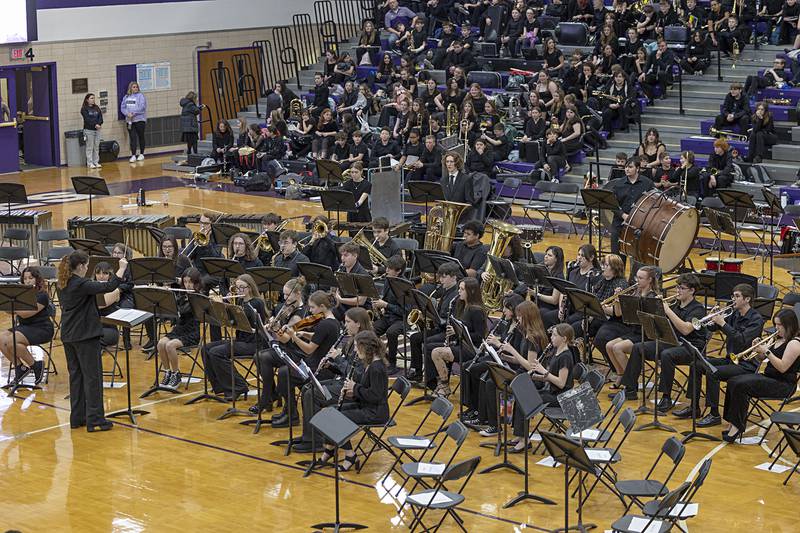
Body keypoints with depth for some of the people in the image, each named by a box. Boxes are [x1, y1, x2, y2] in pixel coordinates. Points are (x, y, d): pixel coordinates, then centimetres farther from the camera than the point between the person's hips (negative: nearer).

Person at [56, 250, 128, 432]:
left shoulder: (62, 285, 6)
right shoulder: (82, 285, -19)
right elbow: (109, 286, -20)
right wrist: (122, 268, -12)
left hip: (68, 335, 8)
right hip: (86, 335, -8)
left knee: (75, 375, 14)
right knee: (92, 376, -2)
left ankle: (77, 417, 18)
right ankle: (94, 420, -2)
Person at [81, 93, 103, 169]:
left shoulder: (97, 108, 11)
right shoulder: (84, 109, -4)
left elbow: (100, 117, 4)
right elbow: (87, 119, -14)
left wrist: (99, 124, -15)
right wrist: (95, 125, -22)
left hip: (97, 129, 5)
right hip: (89, 130, -5)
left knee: (97, 147, 7)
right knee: (90, 147, -2)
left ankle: (96, 162, 13)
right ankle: (90, 163, 1)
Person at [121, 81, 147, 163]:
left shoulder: (140, 96, -4)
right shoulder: (126, 97, 11)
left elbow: (142, 107, -14)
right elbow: (122, 107, 8)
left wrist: (133, 113, -18)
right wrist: (127, 113, -10)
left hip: (139, 120, -3)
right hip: (130, 121, 4)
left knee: (141, 137, 6)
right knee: (132, 138, 0)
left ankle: (141, 154, 17)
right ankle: (133, 155, -1)